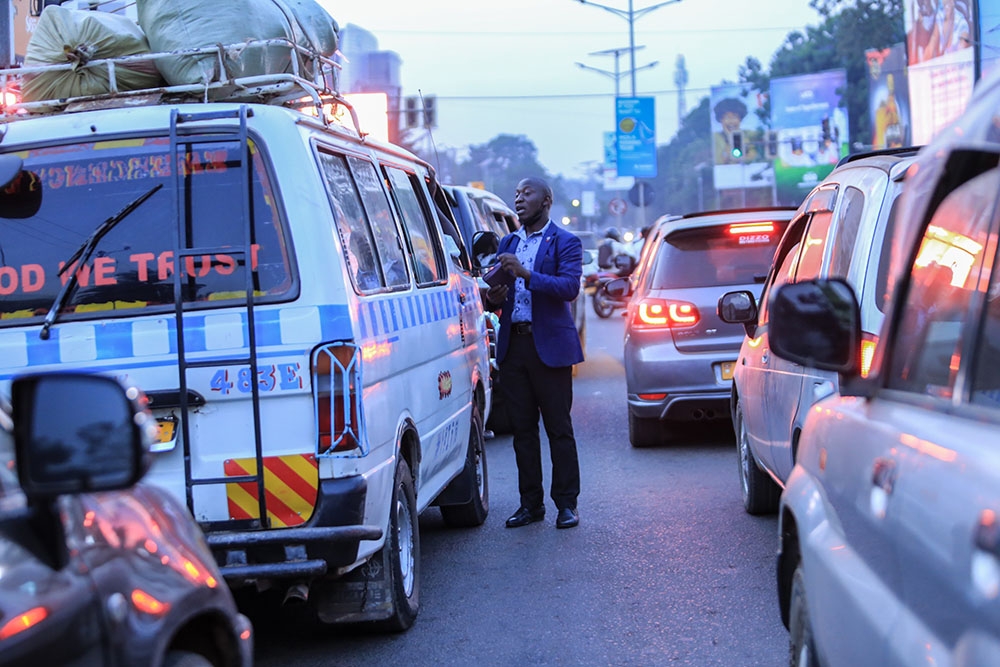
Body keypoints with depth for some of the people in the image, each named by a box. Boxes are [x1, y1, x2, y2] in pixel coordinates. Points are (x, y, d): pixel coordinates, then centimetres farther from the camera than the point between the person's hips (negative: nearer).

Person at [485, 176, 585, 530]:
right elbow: (496, 294, 16)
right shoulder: (507, 243, 17)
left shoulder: (565, 242, -1)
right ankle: (530, 503, 14)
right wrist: (494, 298, -8)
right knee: (522, 429, 8)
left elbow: (570, 286, -16)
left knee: (559, 428, -1)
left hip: (550, 347, -5)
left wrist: (526, 274, -26)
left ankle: (566, 504, 5)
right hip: (513, 345, 5)